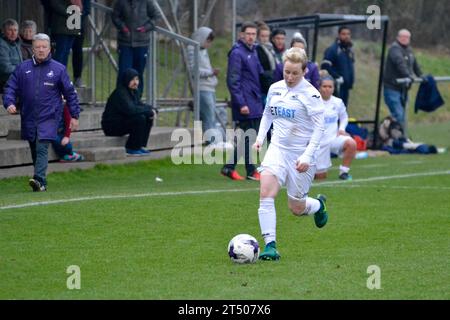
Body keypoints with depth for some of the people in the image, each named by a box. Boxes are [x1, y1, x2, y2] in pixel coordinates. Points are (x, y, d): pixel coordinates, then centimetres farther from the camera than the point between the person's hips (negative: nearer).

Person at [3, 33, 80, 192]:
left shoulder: (58, 69, 1)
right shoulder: (23, 68, 5)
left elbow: (70, 93, 5)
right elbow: (10, 87, 7)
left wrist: (74, 116, 3)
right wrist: (9, 103, -12)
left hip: (48, 117, -3)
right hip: (28, 118, 3)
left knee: (42, 149, -17)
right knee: (34, 151, 10)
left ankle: (39, 180, -25)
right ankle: (42, 183, 21)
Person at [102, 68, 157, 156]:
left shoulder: (133, 91, 8)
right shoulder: (120, 93, -22)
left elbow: (140, 105, 15)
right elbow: (130, 110, -34)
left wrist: (151, 110, -7)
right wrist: (149, 111, -24)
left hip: (123, 121, 10)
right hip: (111, 127, -10)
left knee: (148, 117, 2)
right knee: (139, 118, -26)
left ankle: (140, 146, 3)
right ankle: (132, 149, -17)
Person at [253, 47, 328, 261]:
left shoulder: (310, 94, -11)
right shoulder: (275, 89, 6)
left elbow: (319, 127, -12)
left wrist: (307, 156, -19)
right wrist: (260, 137, 9)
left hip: (300, 154, -4)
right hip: (277, 148, 4)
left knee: (297, 208, 6)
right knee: (265, 193, -20)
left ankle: (318, 205, 43)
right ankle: (270, 246, -19)